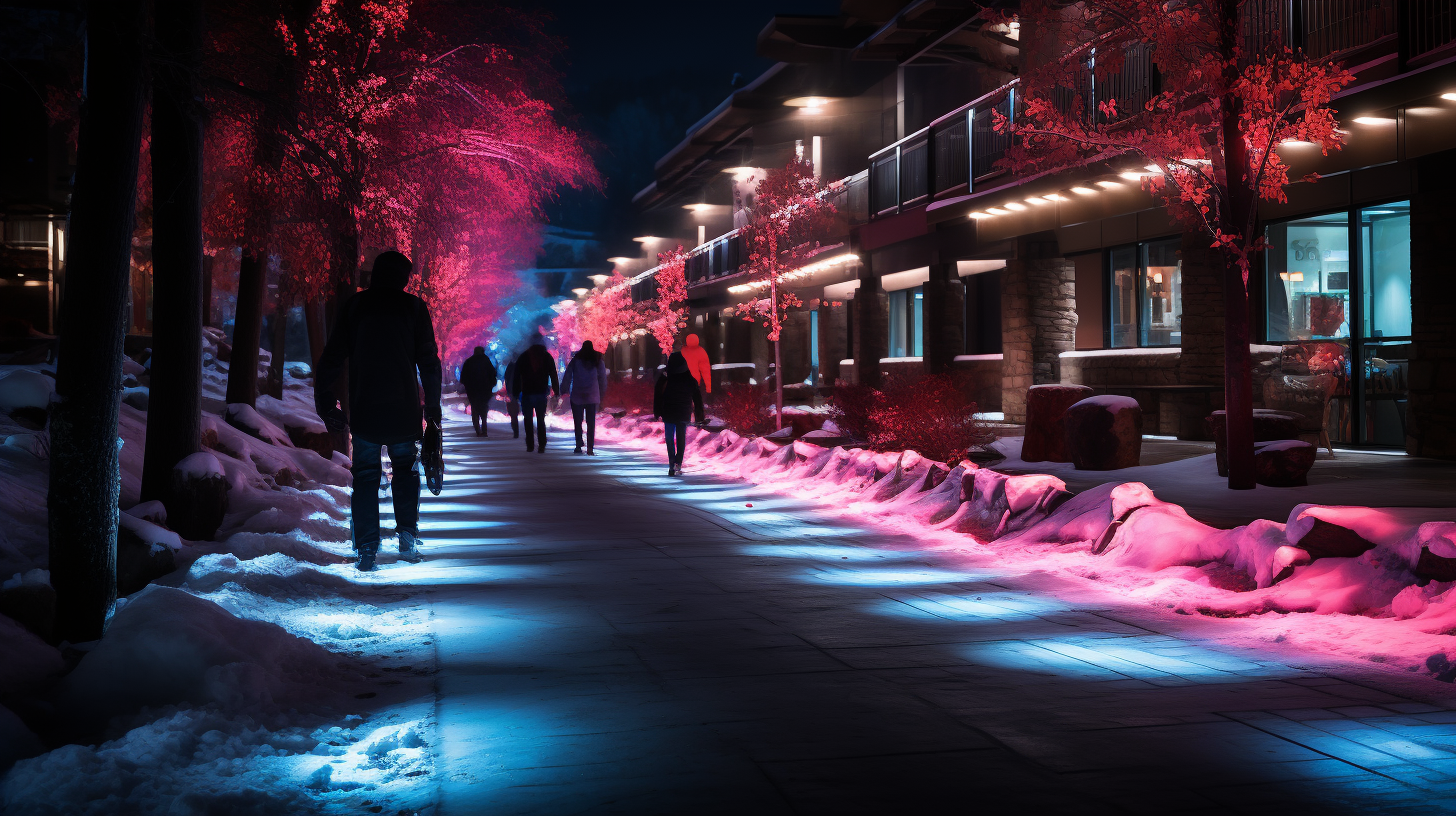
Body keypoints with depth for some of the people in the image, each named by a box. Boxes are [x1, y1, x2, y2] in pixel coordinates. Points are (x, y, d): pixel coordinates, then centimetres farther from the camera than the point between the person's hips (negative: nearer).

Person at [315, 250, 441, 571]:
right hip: (404, 409, 0)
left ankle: (367, 548, 0)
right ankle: (408, 533, 5)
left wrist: (324, 400, 9)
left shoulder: (353, 306, 3)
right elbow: (429, 361, 0)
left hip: (364, 409, 0)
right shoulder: (413, 307, 0)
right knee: (406, 468, 17)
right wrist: (433, 405, 8)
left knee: (365, 474, 7)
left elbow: (331, 358, 1)